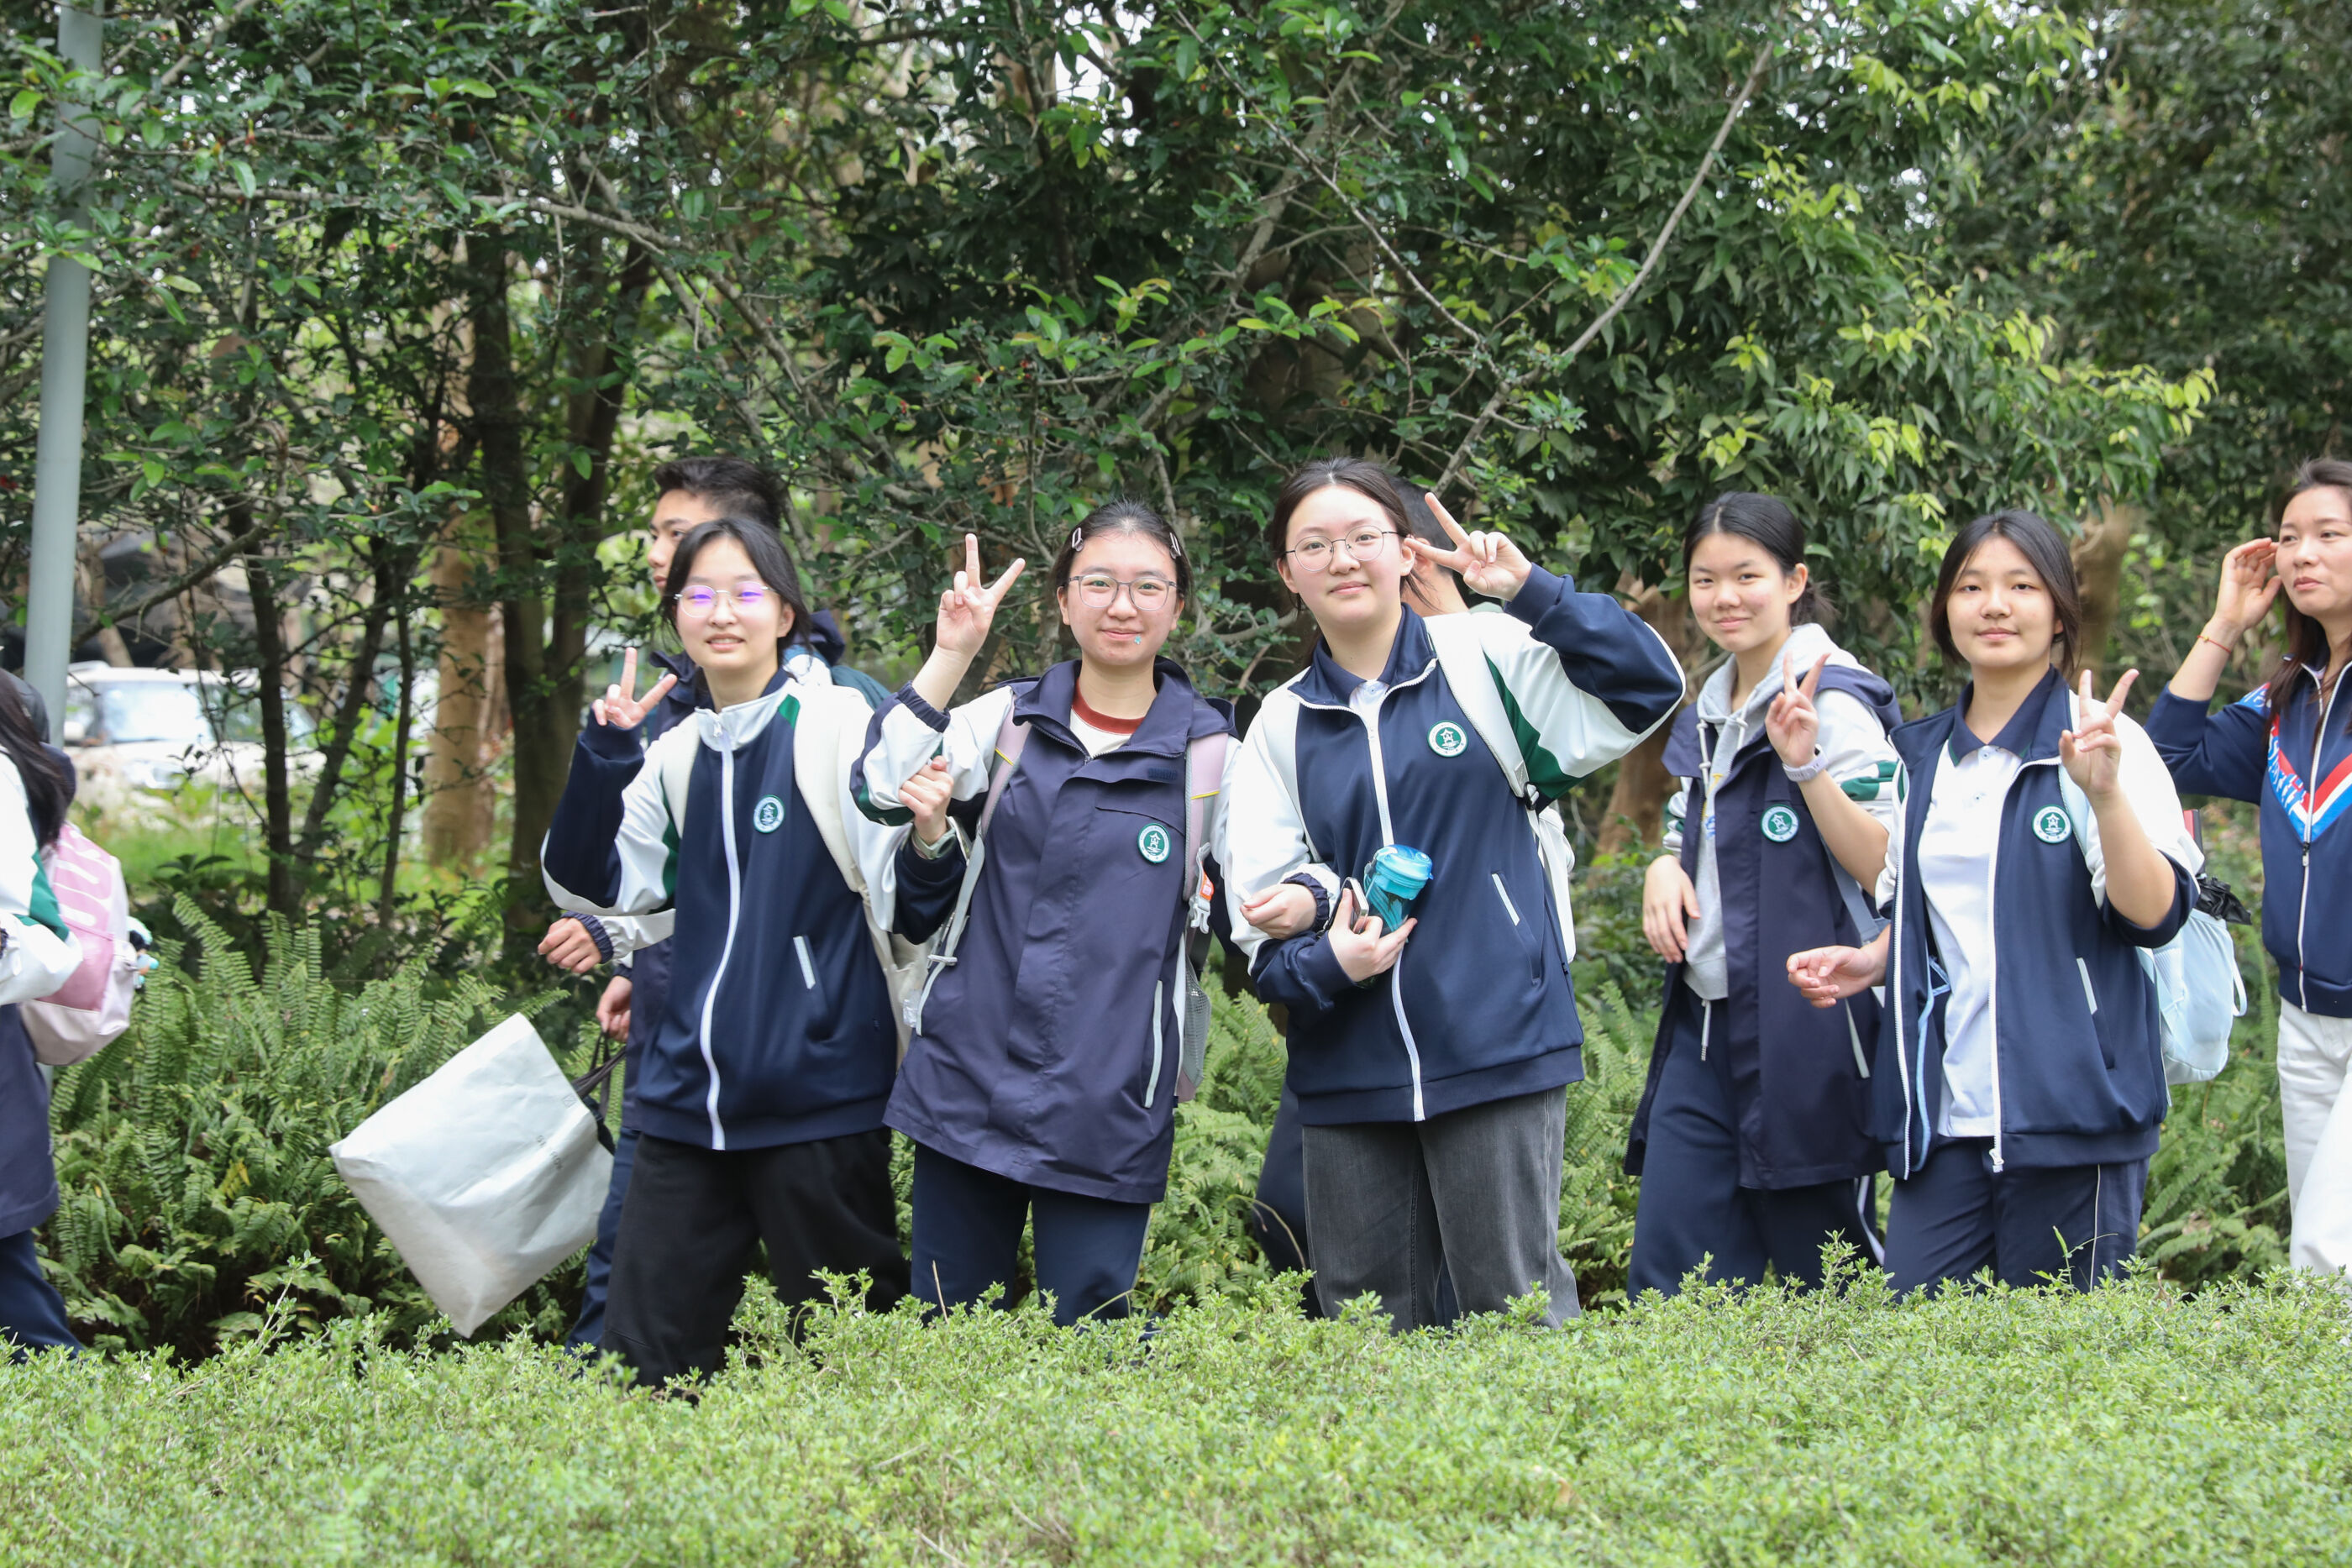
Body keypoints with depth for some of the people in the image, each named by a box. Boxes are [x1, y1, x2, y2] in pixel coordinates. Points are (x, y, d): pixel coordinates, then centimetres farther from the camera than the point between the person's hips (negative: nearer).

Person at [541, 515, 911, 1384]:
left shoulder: (838, 725, -4)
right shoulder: (674, 756, 12)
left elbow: (901, 895, -7)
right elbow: (590, 887, 9)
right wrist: (602, 759, -2)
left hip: (819, 1092, -5)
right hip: (688, 1098, 5)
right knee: (641, 1354, 5)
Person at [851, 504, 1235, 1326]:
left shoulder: (1207, 752, 3)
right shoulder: (1008, 719, 7)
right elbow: (881, 788, -7)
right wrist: (950, 655, -8)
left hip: (1105, 1113, -2)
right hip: (968, 1083, 2)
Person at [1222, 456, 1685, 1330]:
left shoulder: (1486, 660, 3)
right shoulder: (1283, 726, 12)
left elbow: (1648, 689, -7)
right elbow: (1257, 907, 9)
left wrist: (1533, 592, -14)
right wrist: (1323, 963, -11)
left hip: (1497, 1050, -3)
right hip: (1349, 1072, 4)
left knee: (1515, 1308, -3)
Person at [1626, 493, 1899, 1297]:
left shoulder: (1835, 704, -9)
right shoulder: (1708, 715, 15)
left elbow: (1888, 869, -14)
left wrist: (1806, 764, -25)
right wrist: (1666, 865, 6)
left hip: (1808, 1030, -8)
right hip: (1706, 1026, 8)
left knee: (1826, 1277, 0)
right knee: (1668, 1274, 2)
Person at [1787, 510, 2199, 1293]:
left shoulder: (2101, 740, -3)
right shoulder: (1920, 755, 15)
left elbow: (2155, 914, -13)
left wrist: (2104, 793, -26)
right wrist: (1872, 959, 9)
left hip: (2071, 1108, -5)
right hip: (1943, 1112, 5)